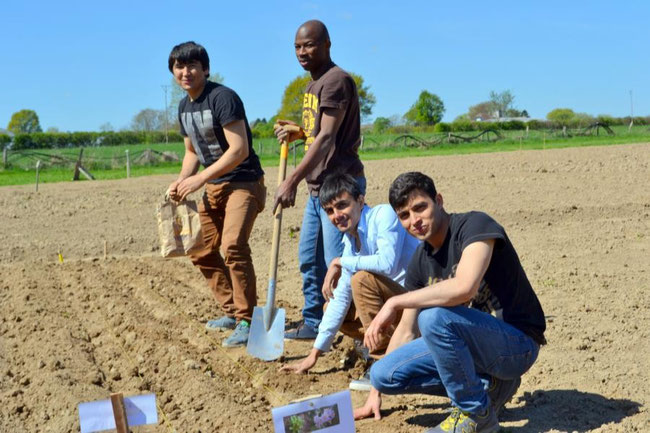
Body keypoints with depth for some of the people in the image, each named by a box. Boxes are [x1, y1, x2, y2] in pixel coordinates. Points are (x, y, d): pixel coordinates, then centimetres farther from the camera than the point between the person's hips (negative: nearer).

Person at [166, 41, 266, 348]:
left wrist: (199, 179, -24)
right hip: (213, 186, 9)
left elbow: (239, 150, -25)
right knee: (202, 252, 11)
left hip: (244, 182, -9)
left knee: (233, 245, -26)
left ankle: (246, 320, -16)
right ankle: (231, 311, 26)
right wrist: (182, 180, 0)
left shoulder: (222, 98, -18)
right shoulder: (184, 107, 9)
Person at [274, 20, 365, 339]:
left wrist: (293, 180, -26)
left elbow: (327, 137, -22)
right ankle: (312, 322, 27)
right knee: (309, 258, 15)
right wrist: (298, 133, 4)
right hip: (318, 188, 10)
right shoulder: (313, 85, 17)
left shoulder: (336, 80, -14)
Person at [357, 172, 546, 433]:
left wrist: (394, 303, -27)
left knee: (433, 316, -33)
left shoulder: (475, 225, -17)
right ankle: (486, 385, 8)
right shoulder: (420, 262, 5)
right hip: (476, 343, 8)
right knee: (382, 374, -1)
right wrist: (376, 393, 15)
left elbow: (463, 288, -36)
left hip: (518, 344, -8)